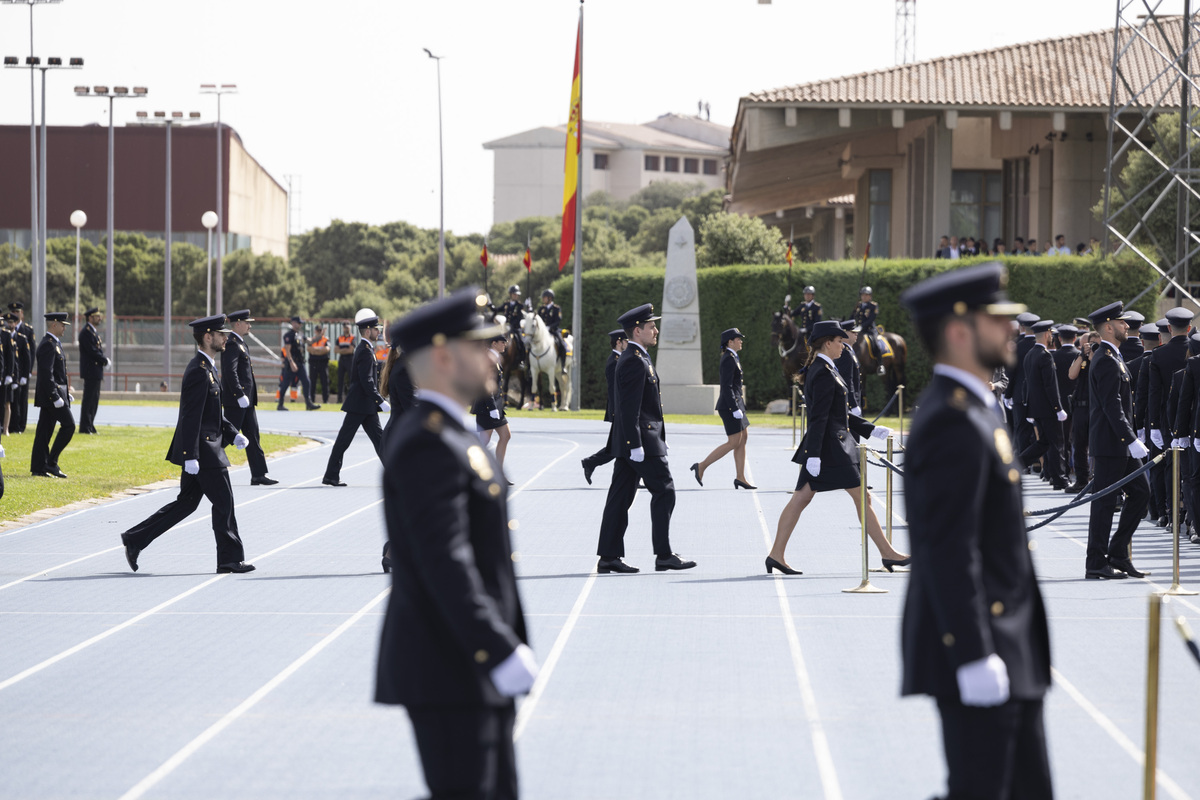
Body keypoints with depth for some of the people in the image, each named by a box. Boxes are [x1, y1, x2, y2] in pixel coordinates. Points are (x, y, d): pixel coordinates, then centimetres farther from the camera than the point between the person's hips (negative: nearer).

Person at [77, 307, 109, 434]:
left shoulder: (93, 332, 19)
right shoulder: (86, 332, -13)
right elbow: (92, 351, -19)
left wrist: (104, 358, 2)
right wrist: (104, 360, -9)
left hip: (96, 371, 10)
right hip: (90, 370, -10)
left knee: (94, 400, 12)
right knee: (89, 399, -8)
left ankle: (90, 425, 16)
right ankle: (85, 427, -7)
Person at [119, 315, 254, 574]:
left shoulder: (206, 368, 16)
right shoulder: (199, 371, -17)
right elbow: (192, 417, -21)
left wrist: (233, 435, 14)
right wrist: (190, 456, -24)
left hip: (206, 449, 10)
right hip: (203, 451, -10)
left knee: (186, 503, 13)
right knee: (223, 502, -3)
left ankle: (135, 540, 16)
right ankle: (230, 560, 4)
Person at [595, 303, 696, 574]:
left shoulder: (632, 359, 18)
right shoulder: (634, 362, -15)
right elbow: (629, 407, -21)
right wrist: (635, 445, -23)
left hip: (626, 443, 10)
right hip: (642, 440, -10)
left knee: (620, 496, 7)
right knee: (664, 492, -4)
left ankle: (609, 557, 6)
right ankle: (664, 555, -2)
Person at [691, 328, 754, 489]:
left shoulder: (731, 358, 14)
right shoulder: (729, 359, -17)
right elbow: (727, 387, -22)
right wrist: (735, 409, -23)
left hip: (735, 403, 10)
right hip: (730, 405, -10)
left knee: (742, 439, 10)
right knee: (734, 442, -7)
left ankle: (740, 477, 11)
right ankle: (702, 466, -3)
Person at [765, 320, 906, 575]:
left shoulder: (819, 370, 15)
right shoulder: (824, 374, -17)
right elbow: (819, 417, -22)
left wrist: (870, 430, 20)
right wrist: (814, 454, -26)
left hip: (820, 446, 10)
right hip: (831, 448, -10)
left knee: (801, 499, 7)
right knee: (862, 497, -2)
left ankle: (776, 554, 5)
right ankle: (887, 553, 4)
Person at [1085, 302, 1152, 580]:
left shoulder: (1110, 357, 17)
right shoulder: (1107, 361, -16)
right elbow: (1112, 407, -22)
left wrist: (1130, 439, 22)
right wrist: (1131, 441, -24)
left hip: (1119, 445, 10)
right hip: (1110, 445, -10)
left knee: (1140, 492, 10)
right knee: (1104, 503, -4)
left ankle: (1117, 554, 14)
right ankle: (1096, 565, 1)